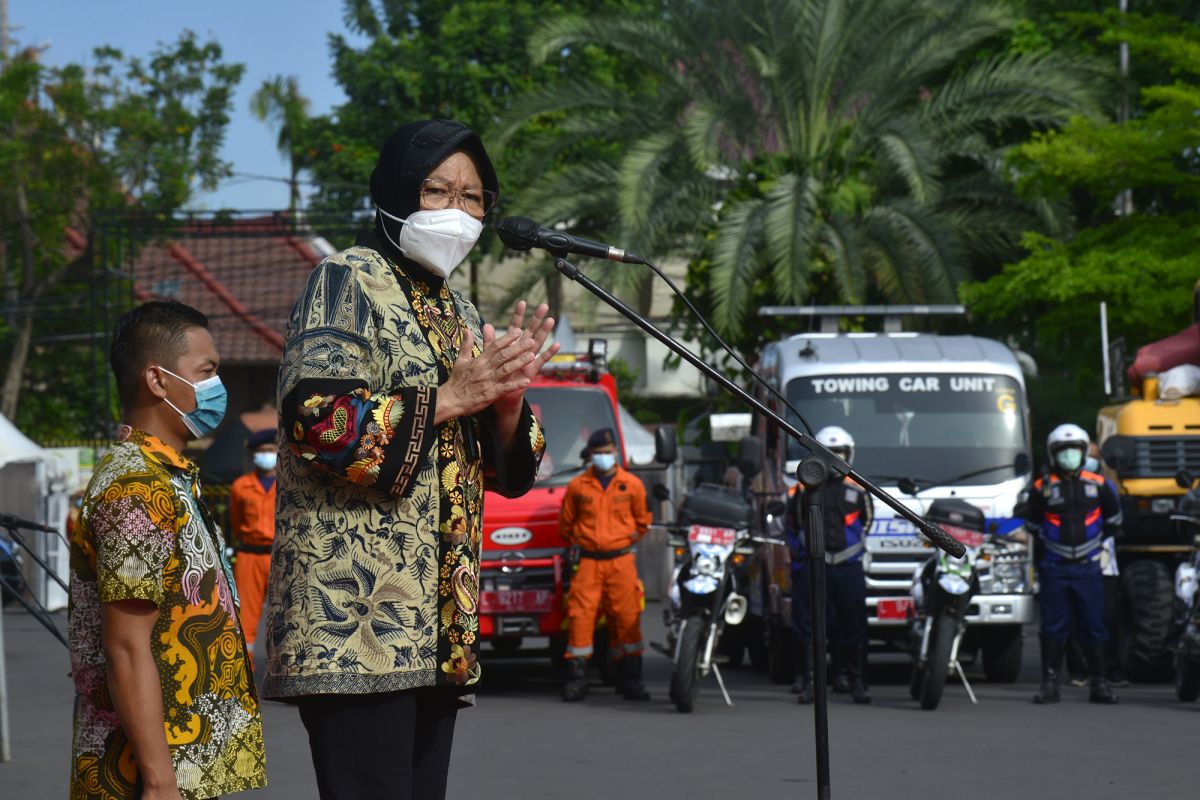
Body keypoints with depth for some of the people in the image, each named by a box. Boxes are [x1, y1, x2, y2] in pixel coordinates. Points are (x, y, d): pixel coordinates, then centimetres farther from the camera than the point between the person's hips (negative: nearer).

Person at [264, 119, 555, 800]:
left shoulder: (459, 313, 24)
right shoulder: (349, 282, -2)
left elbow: (505, 473, 24)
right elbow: (315, 419, -17)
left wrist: (507, 402, 3)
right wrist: (447, 398, -14)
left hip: (438, 630, 9)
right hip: (356, 619, -9)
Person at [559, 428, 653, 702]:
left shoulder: (632, 484, 5)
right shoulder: (577, 486, 5)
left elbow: (642, 521, 17)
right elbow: (565, 523, 17)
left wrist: (628, 541, 11)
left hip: (621, 559, 0)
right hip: (588, 561, 0)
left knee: (627, 617, -2)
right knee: (580, 616, -7)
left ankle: (629, 678, 6)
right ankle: (576, 677, -2)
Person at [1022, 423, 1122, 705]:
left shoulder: (1098, 485, 5)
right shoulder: (1042, 487, 2)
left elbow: (1113, 520, 18)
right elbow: (1031, 523, 14)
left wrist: (1097, 541, 12)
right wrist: (1046, 545, 8)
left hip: (1088, 568, 1)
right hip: (1054, 569, -1)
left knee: (1094, 627, 3)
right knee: (1053, 627, 0)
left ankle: (1099, 683, 10)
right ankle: (1049, 683, 4)